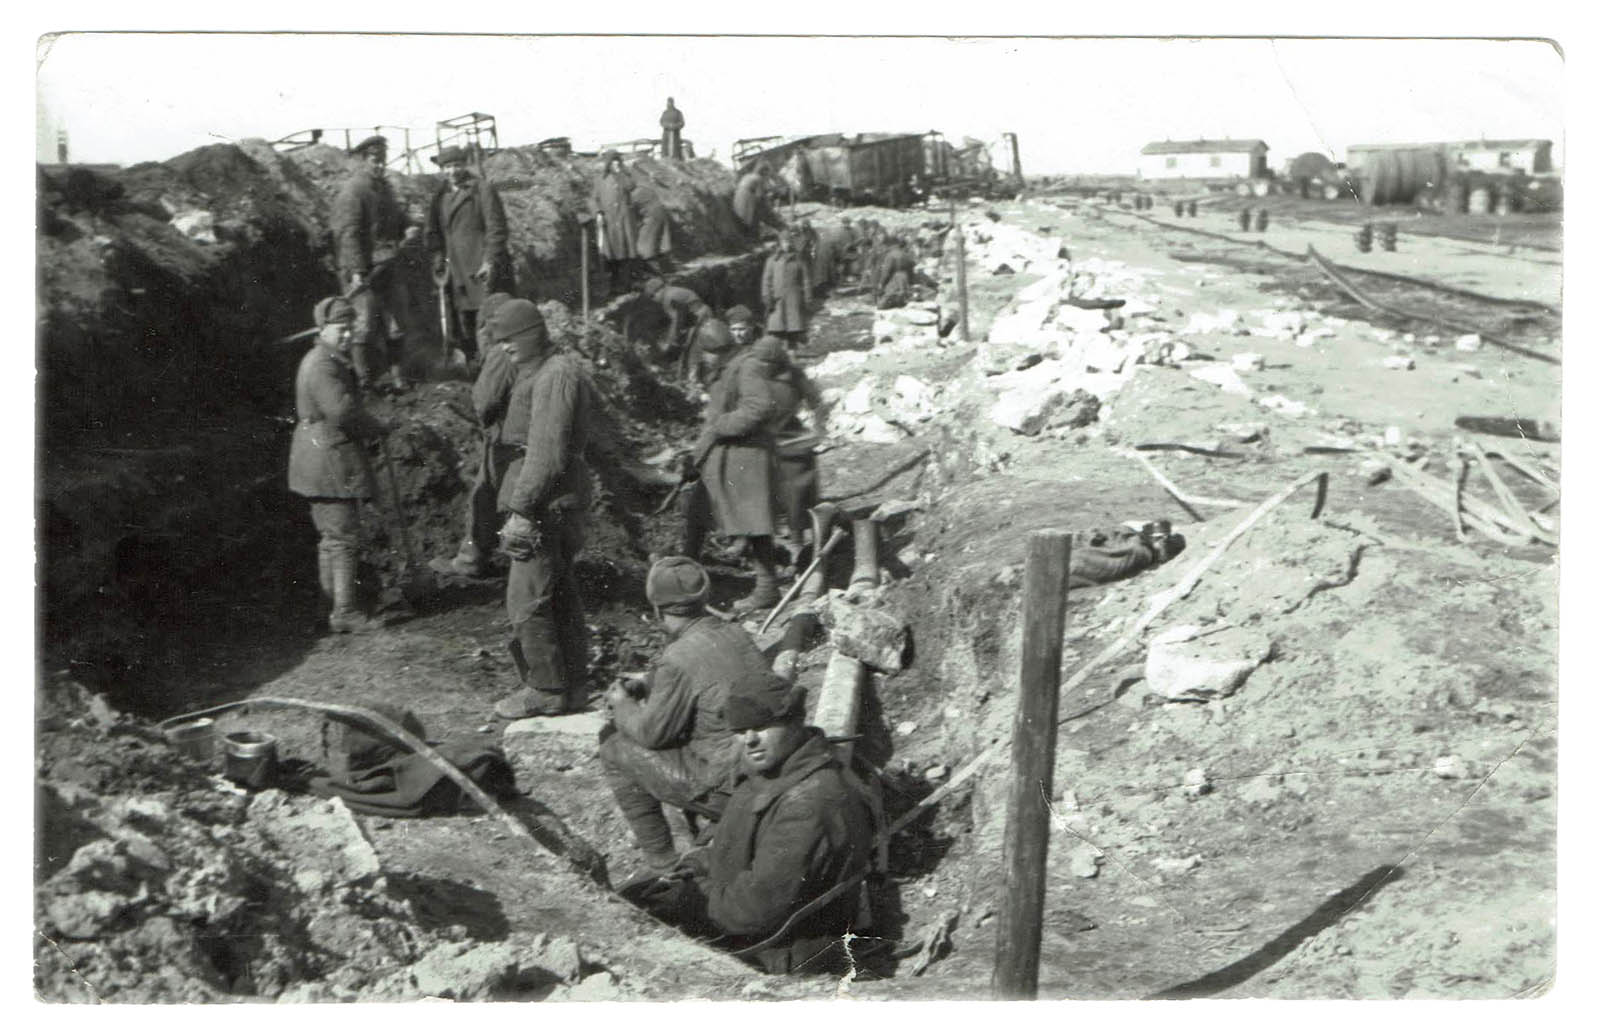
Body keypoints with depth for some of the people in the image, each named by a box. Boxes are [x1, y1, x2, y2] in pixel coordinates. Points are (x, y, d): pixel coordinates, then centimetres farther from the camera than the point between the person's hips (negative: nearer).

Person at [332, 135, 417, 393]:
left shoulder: (384, 186, 13)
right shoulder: (352, 190, -13)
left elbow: (395, 214, 28)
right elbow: (348, 233, -18)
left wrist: (406, 228, 4)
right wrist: (357, 272, -23)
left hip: (389, 265, 8)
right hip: (365, 268, -8)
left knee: (397, 321, 11)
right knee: (366, 324, -4)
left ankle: (396, 375, 22)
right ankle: (366, 381, 7)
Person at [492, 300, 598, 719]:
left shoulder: (555, 376, -17)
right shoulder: (540, 373, 17)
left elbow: (547, 453, -22)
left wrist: (522, 510, -22)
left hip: (546, 506, -11)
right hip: (561, 505, 11)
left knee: (527, 599, -5)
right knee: (561, 596, 15)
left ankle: (546, 690, 3)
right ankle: (571, 686, 23)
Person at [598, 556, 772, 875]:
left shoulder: (679, 659, -21)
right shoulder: (736, 635, 4)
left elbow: (651, 732, -10)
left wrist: (622, 706, 10)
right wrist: (639, 686, 16)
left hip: (728, 787, -8)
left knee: (615, 750, 5)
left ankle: (661, 865, 11)